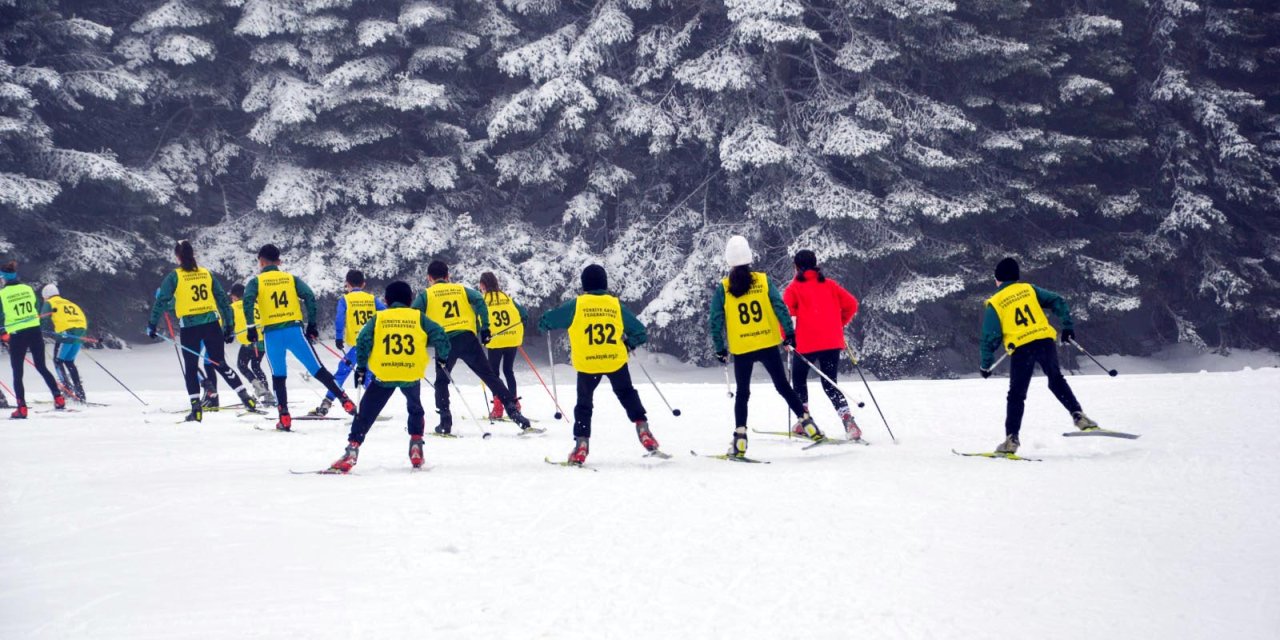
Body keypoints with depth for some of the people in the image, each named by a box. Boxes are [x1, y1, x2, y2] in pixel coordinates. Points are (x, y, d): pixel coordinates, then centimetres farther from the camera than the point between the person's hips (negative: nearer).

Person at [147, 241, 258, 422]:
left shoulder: (174, 276, -2)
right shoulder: (207, 273, 8)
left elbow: (162, 301, -7)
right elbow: (223, 299, 8)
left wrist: (152, 325, -1)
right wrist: (229, 326, 13)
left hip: (188, 327, -3)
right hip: (212, 324, 3)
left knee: (190, 368, 8)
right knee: (220, 364, 11)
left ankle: (196, 408, 0)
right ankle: (246, 398, 4)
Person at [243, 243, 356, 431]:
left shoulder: (256, 281, 6)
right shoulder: (291, 278, 12)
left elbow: (248, 301, -12)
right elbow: (309, 297, -1)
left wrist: (251, 327, -8)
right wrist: (312, 324, 4)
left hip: (272, 334, -1)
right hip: (294, 330, 1)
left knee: (278, 376, 10)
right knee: (317, 369, 4)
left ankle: (284, 418, 3)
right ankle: (345, 401, -1)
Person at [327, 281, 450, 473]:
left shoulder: (379, 318, 7)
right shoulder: (418, 317, 8)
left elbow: (363, 341, -3)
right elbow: (439, 335, 0)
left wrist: (361, 366, 7)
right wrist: (442, 356, 19)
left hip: (383, 374, -1)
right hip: (412, 375, 1)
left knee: (365, 413, 6)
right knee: (415, 410, 29)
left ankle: (352, 450, -6)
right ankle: (416, 445, 21)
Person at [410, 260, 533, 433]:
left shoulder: (426, 294, 14)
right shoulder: (461, 289, 19)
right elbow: (479, 301, 2)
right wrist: (485, 328, 2)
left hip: (444, 341, -1)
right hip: (468, 338, 1)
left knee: (441, 381, 17)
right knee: (489, 376, 5)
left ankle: (445, 423, 7)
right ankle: (513, 410, -5)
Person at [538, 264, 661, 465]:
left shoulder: (577, 305, -2)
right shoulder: (616, 305, 4)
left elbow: (545, 322, 1)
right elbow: (641, 333, 8)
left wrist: (546, 325, 25)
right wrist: (629, 343, 28)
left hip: (587, 364, -1)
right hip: (616, 360, 1)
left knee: (584, 403, 14)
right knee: (628, 395, 22)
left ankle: (581, 445, 5)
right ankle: (643, 429, 11)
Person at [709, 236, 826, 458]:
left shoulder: (722, 289, -3)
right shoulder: (764, 281, -2)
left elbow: (715, 321, -3)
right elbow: (780, 307, -7)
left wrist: (720, 348, 6)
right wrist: (789, 333, 0)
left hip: (741, 349, 0)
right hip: (768, 344, 1)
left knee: (742, 394, 10)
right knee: (783, 386, 12)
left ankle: (740, 441, 1)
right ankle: (807, 423, 9)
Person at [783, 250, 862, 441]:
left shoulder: (795, 288, 0)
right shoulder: (829, 284, 11)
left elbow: (785, 312, -12)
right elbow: (851, 304, 8)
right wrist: (840, 324, 22)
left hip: (806, 344, -3)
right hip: (832, 342, 3)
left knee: (799, 380, 19)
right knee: (829, 384, 9)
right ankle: (847, 419, -12)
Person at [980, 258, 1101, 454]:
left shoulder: (994, 304, 7)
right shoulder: (1029, 289, 15)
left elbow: (991, 337, 2)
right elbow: (1058, 302, 9)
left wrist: (986, 364, 12)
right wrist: (1067, 327, 14)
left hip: (1021, 349, -2)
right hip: (1045, 341, 2)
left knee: (1016, 395, 6)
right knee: (1057, 381, 21)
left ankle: (1011, 439, 1)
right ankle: (1078, 415, 7)